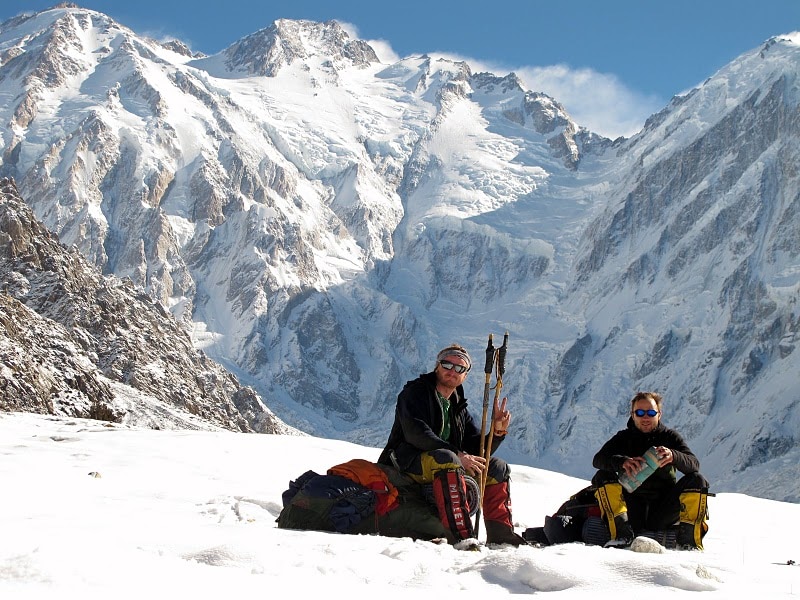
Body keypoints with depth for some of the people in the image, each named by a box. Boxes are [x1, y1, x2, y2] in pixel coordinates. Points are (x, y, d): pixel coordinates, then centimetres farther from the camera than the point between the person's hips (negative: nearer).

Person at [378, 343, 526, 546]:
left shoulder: (459, 407, 19)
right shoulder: (415, 392, -2)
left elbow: (477, 450, 14)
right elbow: (416, 434, -20)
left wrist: (497, 431, -6)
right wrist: (457, 455, -26)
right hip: (408, 463, -8)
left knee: (497, 467, 1)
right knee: (446, 458, -38)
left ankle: (500, 532, -7)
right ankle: (459, 535, -47)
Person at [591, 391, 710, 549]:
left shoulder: (670, 437, 8)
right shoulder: (623, 438, 8)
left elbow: (694, 465, -8)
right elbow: (598, 459, -9)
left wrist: (673, 456, -32)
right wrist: (622, 462, -32)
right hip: (632, 505, 0)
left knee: (696, 480, -19)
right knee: (603, 477, -20)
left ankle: (689, 538, -21)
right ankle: (622, 534, -29)